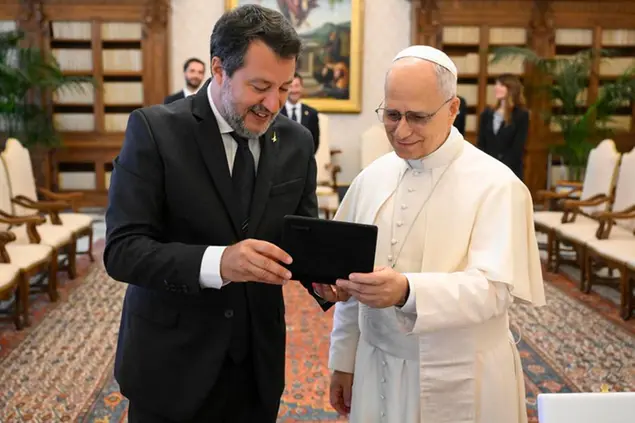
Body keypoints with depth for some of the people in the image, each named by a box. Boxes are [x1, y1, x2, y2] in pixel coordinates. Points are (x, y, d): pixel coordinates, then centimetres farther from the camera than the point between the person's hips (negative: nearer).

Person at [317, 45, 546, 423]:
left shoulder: (496, 185, -13)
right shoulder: (372, 178, 3)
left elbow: (494, 288, -21)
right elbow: (354, 275, 8)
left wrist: (407, 291, -37)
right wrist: (344, 362, 11)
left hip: (458, 383, -4)